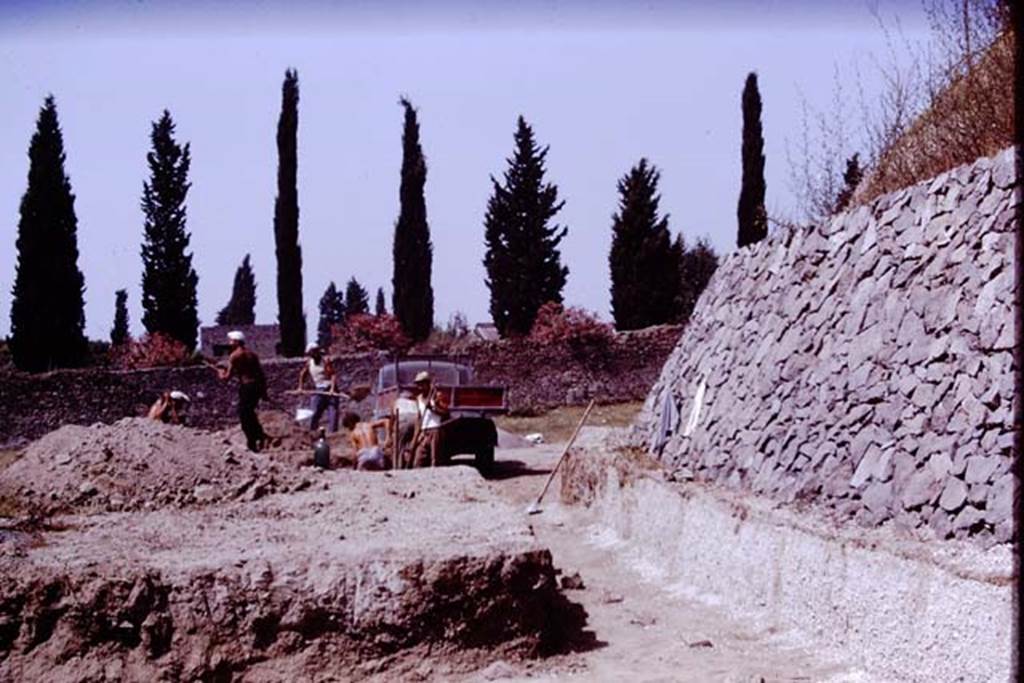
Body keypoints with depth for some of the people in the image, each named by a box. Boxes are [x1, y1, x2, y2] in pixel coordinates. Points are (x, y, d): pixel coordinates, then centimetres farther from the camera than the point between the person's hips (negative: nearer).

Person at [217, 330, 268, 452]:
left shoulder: (234, 356, -5)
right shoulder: (252, 354, 15)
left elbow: (228, 377, -8)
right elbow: (261, 374, 12)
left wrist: (220, 373, 13)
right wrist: (264, 390, 17)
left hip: (246, 386, -7)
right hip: (258, 386, 7)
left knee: (244, 415, 5)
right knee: (250, 412, 25)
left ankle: (252, 444, 5)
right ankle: (260, 434, 17)